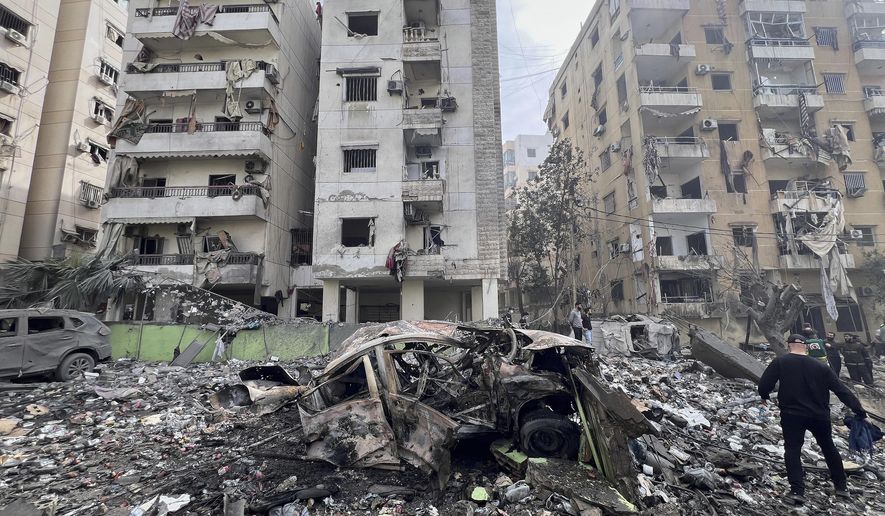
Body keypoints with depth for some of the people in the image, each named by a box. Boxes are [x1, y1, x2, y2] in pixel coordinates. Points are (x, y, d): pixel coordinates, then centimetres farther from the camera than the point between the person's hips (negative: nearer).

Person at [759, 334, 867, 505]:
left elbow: (764, 384, -11)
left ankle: (797, 490, -7)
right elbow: (841, 390, -2)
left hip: (791, 414, -3)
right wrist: (859, 410, 4)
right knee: (828, 447, 24)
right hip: (819, 415, 3)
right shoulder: (820, 367, -1)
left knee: (792, 449, 2)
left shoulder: (780, 362, -8)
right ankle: (841, 486, 37)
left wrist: (764, 396, 9)